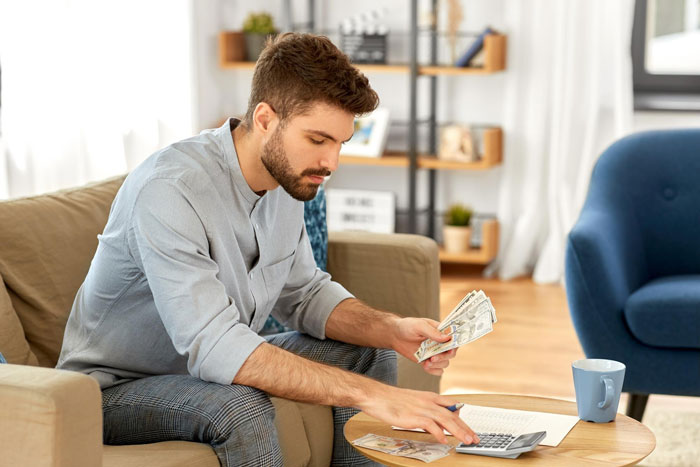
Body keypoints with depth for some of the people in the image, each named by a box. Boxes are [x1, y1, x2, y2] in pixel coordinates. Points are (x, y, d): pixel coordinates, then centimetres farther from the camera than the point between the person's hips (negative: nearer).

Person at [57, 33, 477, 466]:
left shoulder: (286, 177, -5)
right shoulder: (168, 190, -32)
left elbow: (304, 293, 8)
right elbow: (213, 348, -39)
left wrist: (392, 330, -12)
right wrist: (371, 395, -43)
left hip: (212, 367, 8)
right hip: (115, 389, -8)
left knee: (369, 356, 4)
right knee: (243, 408, -35)